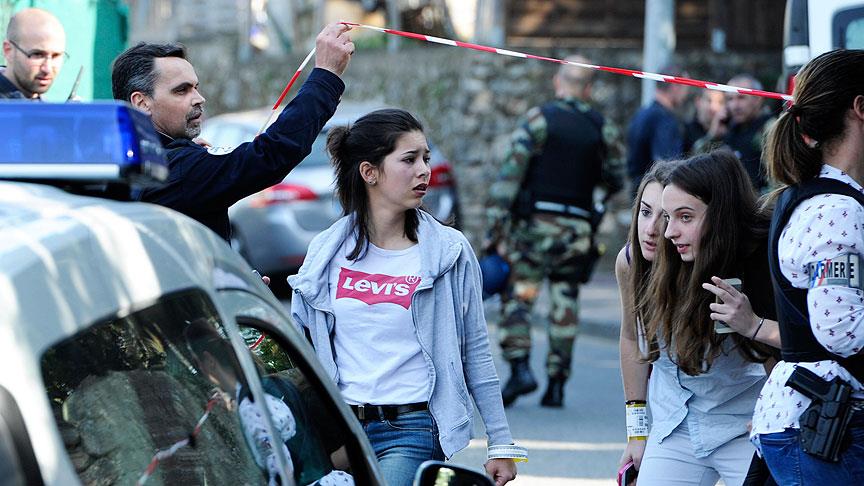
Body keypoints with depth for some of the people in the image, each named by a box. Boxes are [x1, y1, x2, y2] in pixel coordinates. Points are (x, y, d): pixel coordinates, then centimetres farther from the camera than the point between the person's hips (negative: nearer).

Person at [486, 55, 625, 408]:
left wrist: (496, 220, -10)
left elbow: (512, 170, -11)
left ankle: (520, 369, -14)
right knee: (565, 304, 9)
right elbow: (615, 181, 14)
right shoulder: (602, 129, 6)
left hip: (535, 224, -3)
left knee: (517, 298, 2)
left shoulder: (539, 119, -4)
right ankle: (557, 385, 7)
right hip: (577, 232, 3)